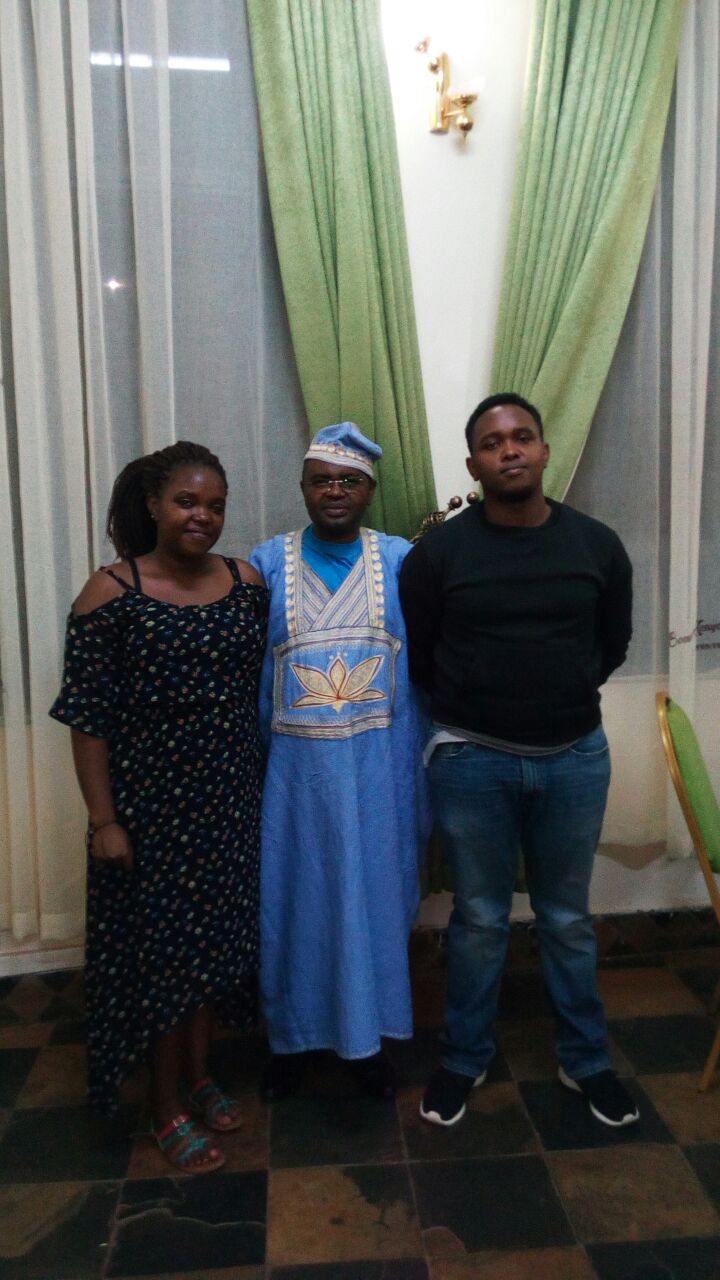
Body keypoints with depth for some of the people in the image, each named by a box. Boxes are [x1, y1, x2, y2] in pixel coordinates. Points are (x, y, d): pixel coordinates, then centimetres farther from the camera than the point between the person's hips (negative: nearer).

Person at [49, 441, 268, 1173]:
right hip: (149, 805, -4)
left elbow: (265, 690, 7)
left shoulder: (248, 584, 0)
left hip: (231, 801, 4)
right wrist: (103, 819, -12)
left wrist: (267, 786, 8)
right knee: (158, 947, 9)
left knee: (217, 939, 17)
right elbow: (87, 718, -11)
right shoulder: (111, 594, -12)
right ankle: (166, 1106, 30)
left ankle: (199, 1074, 40)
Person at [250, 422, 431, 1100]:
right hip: (296, 765, 0)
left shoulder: (401, 561, -1)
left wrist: (414, 766, -6)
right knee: (293, 898, 12)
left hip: (377, 766, 0)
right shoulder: (268, 563, 0)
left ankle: (369, 1036, 35)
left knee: (373, 896, 13)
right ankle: (291, 1036, 35)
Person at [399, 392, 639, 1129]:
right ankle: (463, 1060, 34)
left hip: (574, 758, 2)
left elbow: (613, 644, 11)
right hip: (472, 760, -1)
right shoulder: (437, 552, -8)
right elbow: (416, 658, 2)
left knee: (567, 919, 17)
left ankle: (585, 1061, 38)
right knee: (479, 919, 13)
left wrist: (559, 694, 9)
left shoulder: (597, 545, -2)